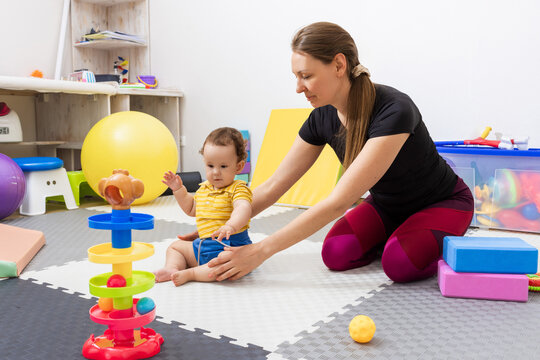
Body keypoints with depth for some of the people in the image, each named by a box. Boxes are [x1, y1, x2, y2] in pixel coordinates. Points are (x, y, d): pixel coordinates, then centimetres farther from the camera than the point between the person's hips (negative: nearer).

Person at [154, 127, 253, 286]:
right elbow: (191, 209, 29)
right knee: (175, 246, 16)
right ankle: (172, 269, -10)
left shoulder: (238, 189, -13)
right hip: (202, 245, 8)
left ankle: (189, 274, -27)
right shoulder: (204, 188, 13)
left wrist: (231, 226, -55)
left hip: (230, 245, -8)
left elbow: (243, 209, -34)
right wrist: (178, 189, 17)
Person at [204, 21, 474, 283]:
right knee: (336, 255, -21)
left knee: (400, 264, -32)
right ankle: (389, 238, 9)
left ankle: (444, 245, 1)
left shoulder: (393, 111, -36)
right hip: (386, 204, 5)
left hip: (443, 203, -5)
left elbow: (338, 202, -40)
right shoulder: (322, 118, -15)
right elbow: (272, 187, -8)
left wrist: (260, 251, -40)